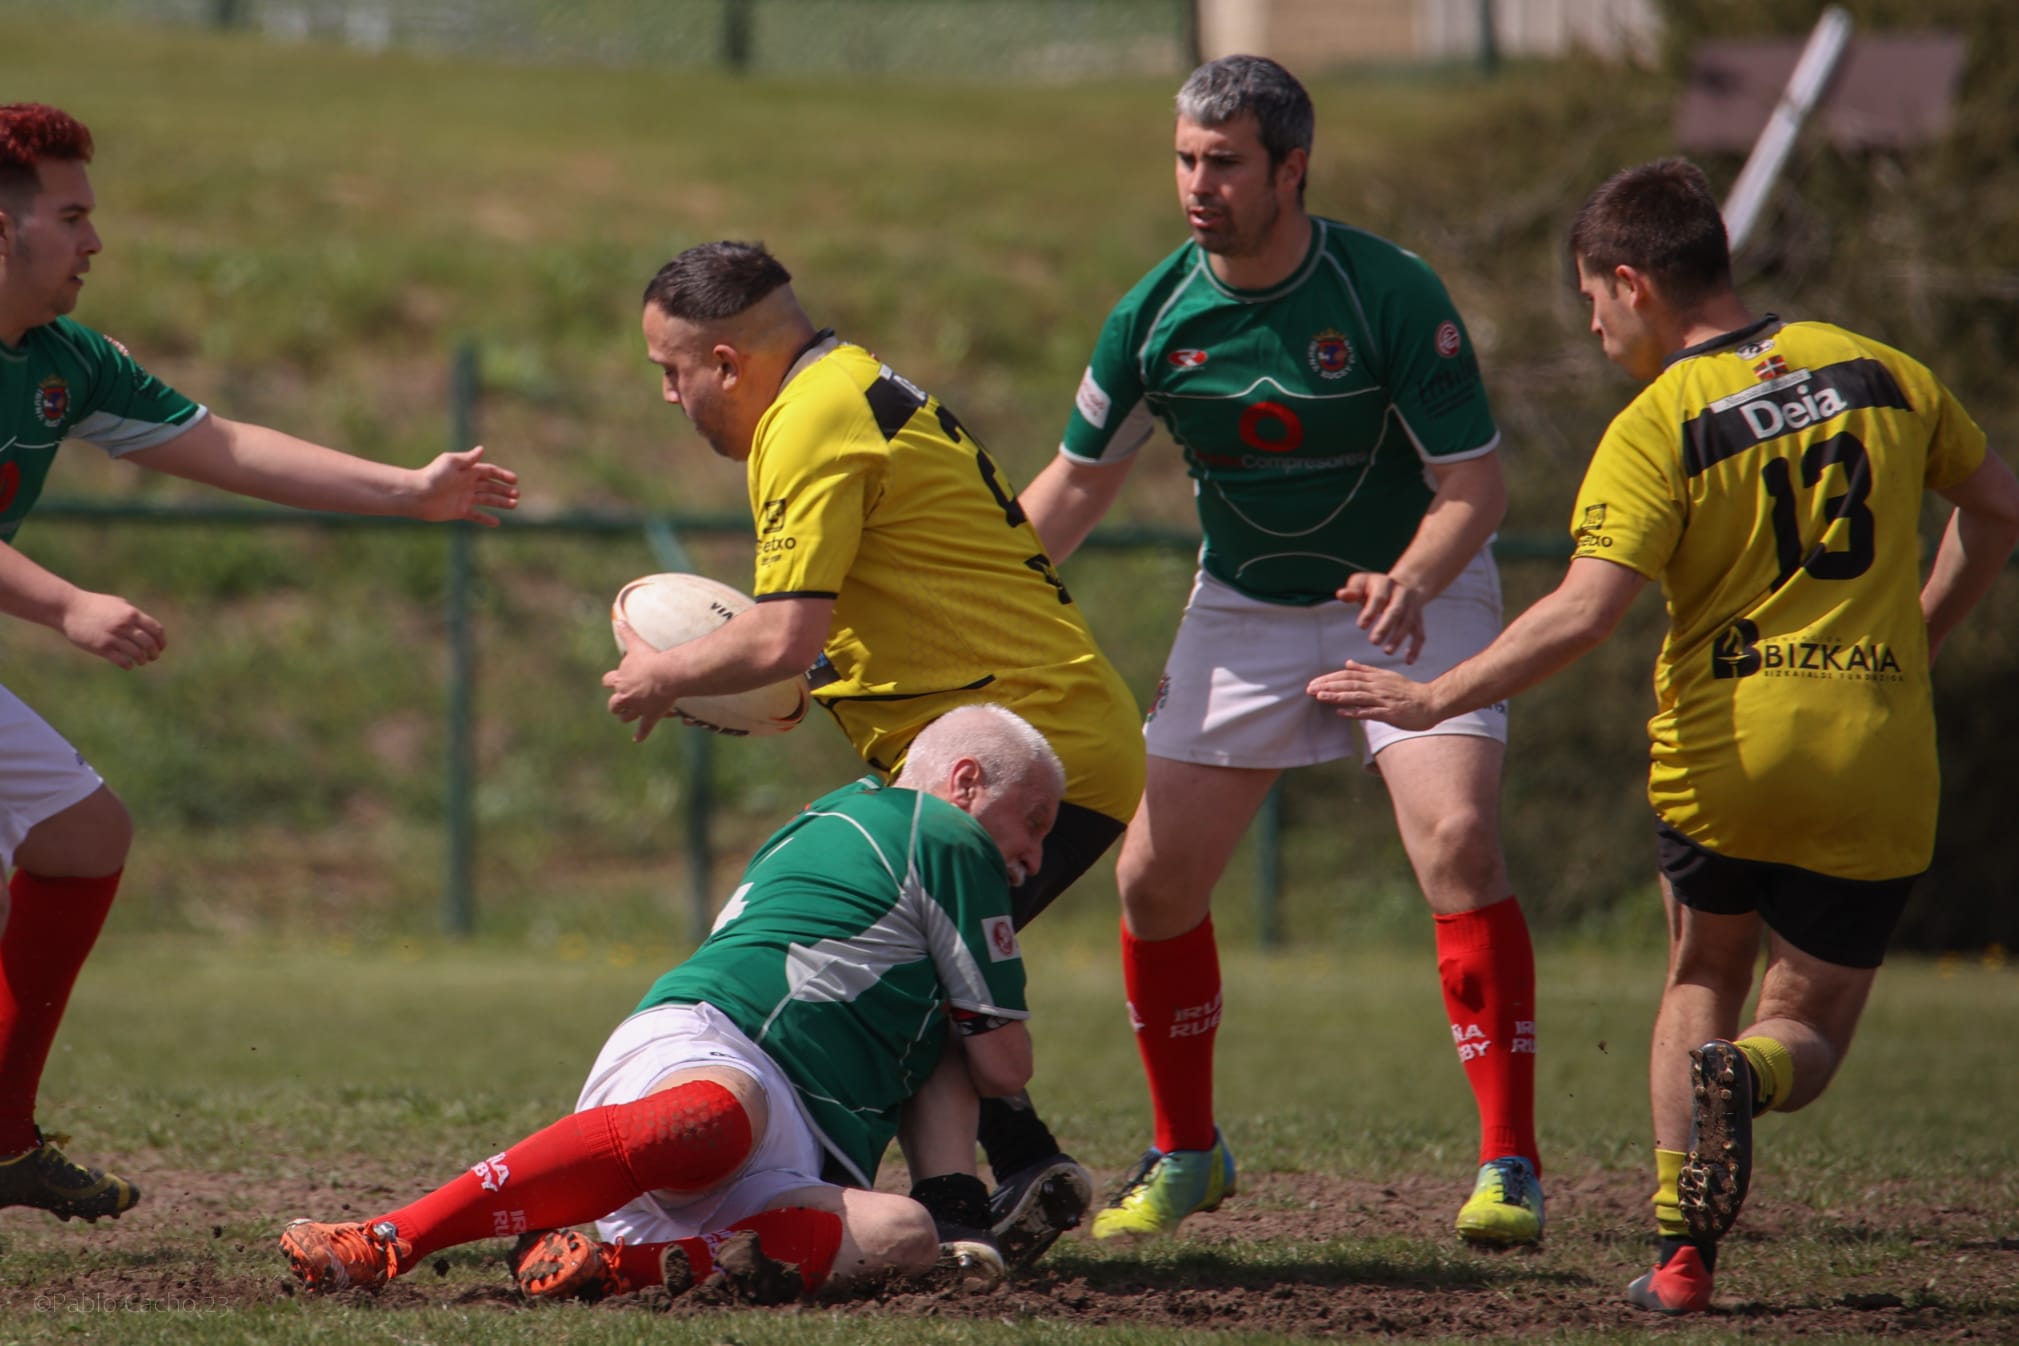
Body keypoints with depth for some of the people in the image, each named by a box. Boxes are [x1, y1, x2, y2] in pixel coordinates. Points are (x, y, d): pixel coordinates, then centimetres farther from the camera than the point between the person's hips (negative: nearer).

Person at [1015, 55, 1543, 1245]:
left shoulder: (1392, 295, -21)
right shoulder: (1156, 317, -10)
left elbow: (1477, 484, -19)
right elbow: (1077, 484, 4)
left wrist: (1412, 579, -38)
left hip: (1410, 591, -4)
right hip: (1244, 611, 4)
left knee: (1457, 841, -25)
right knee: (1155, 878, -3)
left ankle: (1510, 1165, -20)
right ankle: (1187, 1152, 19)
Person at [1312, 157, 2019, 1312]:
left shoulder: (1656, 427, -8)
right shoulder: (1877, 370, 7)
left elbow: (1585, 612, -18)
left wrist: (1433, 699, -12)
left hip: (1721, 755, -2)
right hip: (1880, 764, 2)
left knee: (1703, 981, 23)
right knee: (1809, 1027, 16)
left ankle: (1685, 1254, 5)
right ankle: (1748, 1075, -22)